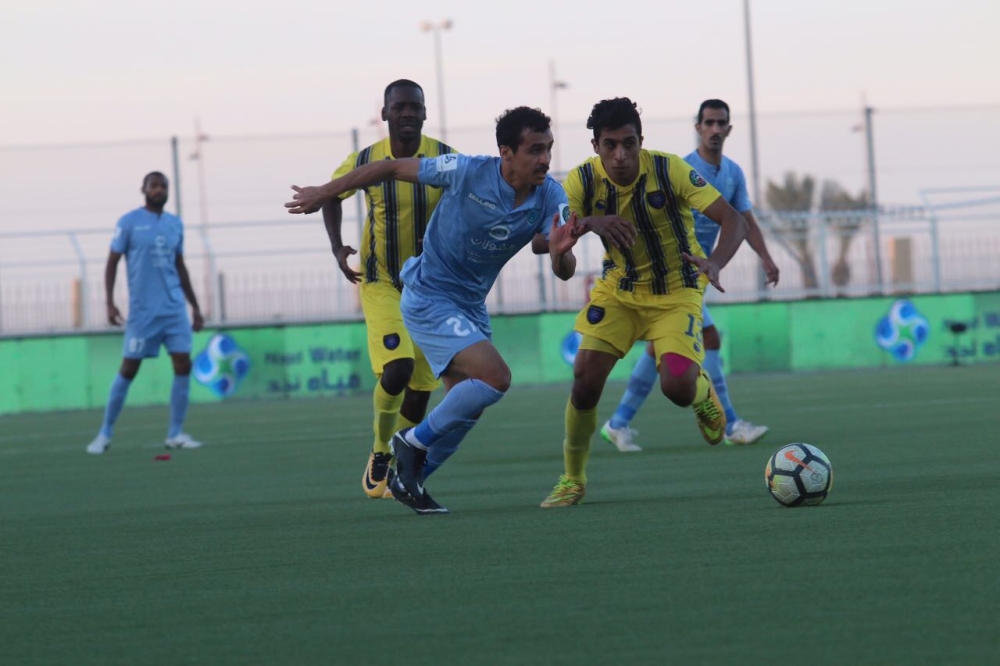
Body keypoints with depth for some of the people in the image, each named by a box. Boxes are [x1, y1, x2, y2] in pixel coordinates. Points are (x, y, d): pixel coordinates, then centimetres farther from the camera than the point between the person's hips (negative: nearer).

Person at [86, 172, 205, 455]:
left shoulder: (175, 224, 12)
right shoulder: (129, 222, -2)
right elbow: (112, 263, 0)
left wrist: (195, 306, 20)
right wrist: (109, 302, -10)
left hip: (175, 308, 4)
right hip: (142, 311, -4)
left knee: (183, 365, -5)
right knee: (128, 369, -2)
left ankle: (176, 433, 3)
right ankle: (105, 433, 9)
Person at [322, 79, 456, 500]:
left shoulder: (446, 160, -10)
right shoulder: (364, 162, -9)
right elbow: (332, 195, 10)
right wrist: (337, 247, -3)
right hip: (382, 284, -2)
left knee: (420, 386, 4)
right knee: (396, 369, -22)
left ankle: (395, 471, 23)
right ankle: (380, 453, 1)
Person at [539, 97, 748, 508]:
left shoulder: (669, 171, -23)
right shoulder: (583, 181, -16)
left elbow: (732, 220, -25)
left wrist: (715, 264, -45)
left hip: (676, 292, -2)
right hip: (618, 289, 2)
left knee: (677, 387, -21)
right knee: (586, 377, -13)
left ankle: (703, 395, 20)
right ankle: (572, 479, 8)